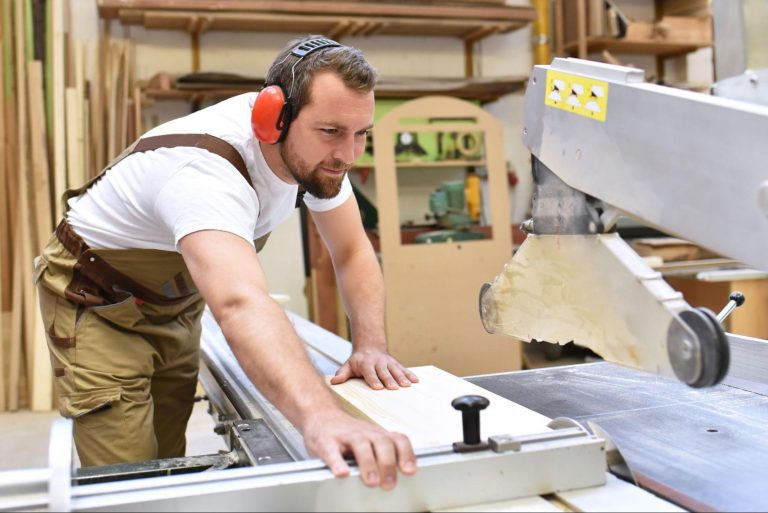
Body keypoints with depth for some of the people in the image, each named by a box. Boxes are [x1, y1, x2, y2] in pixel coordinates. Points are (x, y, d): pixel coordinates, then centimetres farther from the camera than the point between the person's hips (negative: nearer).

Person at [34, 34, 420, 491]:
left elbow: (354, 254, -10)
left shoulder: (317, 149, -15)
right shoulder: (207, 169, -41)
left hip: (174, 304, 7)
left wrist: (370, 345, -27)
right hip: (97, 301, -6)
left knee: (169, 465, 11)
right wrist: (319, 416, -72)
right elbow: (240, 304, -58)